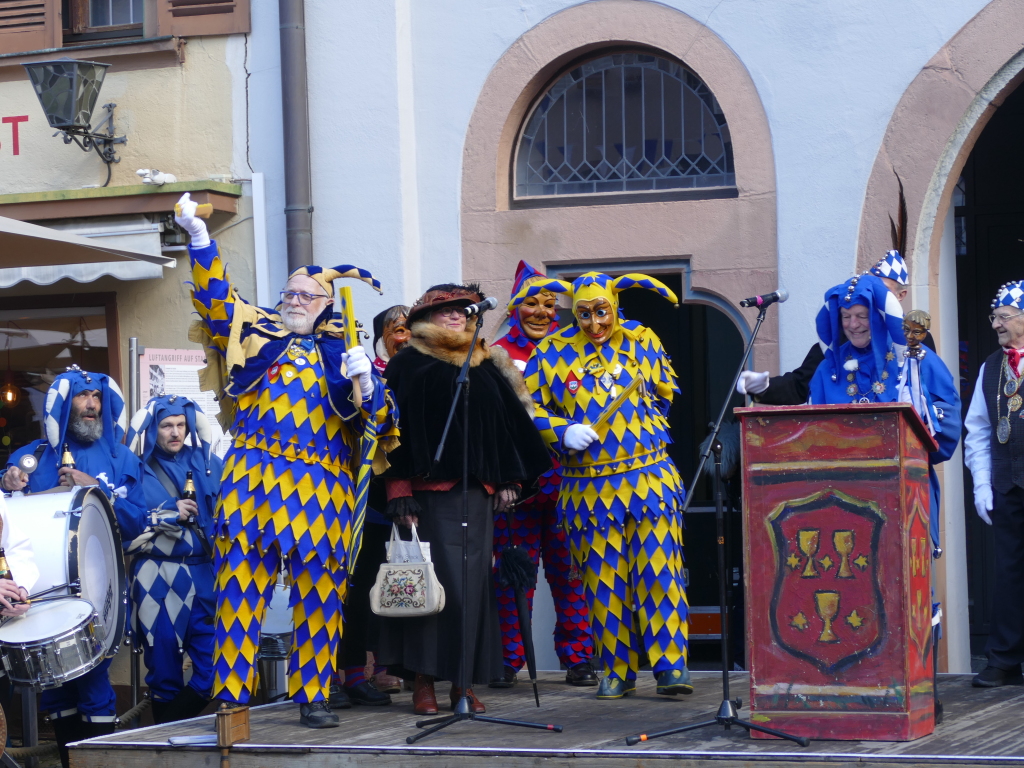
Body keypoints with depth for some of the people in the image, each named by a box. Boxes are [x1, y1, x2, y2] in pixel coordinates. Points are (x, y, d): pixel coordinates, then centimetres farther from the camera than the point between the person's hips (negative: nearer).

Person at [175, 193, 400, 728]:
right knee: (240, 587, -6)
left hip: (320, 489, 0)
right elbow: (215, 296, 8)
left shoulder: (342, 349, 14)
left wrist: (365, 381, -11)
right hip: (253, 480, 0)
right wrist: (198, 238, -3)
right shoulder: (257, 330, 17)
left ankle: (312, 696, 9)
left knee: (319, 594, 2)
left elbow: (378, 418, 9)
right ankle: (230, 693, -5)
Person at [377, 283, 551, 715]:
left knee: (473, 582, 1)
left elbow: (508, 421, 17)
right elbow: (394, 427, -4)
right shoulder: (408, 366, 3)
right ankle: (424, 679, -5)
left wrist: (509, 481, 8)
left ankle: (464, 681, 5)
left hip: (478, 489, 4)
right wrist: (400, 490, -13)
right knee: (435, 580, -9)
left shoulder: (486, 365, 17)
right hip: (430, 486, -4)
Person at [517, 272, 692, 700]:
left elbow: (666, 392, 21)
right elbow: (528, 407, 5)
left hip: (650, 479, 0)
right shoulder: (553, 353, 3)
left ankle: (671, 665, -4)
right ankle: (618, 671, 11)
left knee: (659, 571, -7)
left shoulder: (643, 342, 7)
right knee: (604, 581, 3)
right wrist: (562, 431, -10)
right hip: (589, 487, 0)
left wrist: (646, 430, 11)